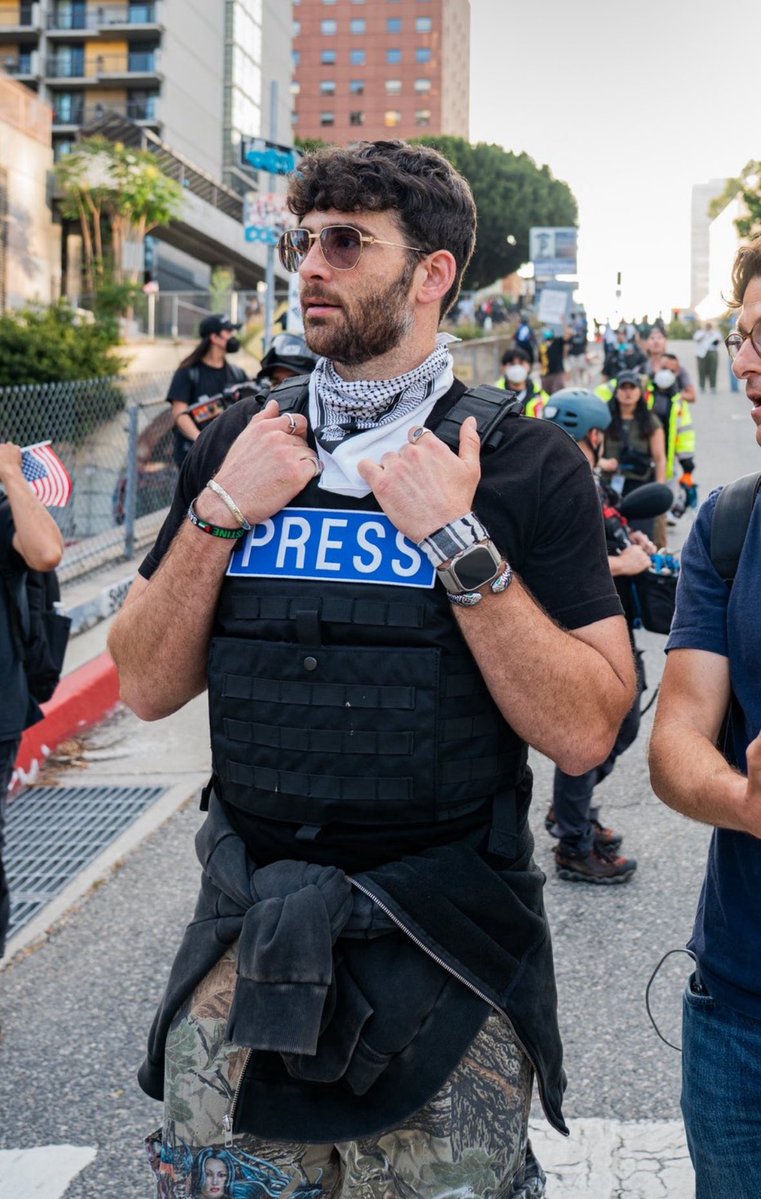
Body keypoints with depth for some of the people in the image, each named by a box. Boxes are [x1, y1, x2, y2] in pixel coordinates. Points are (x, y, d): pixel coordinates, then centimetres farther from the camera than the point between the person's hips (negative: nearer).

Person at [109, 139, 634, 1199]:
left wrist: (457, 540, -20)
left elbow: (584, 734, -14)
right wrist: (219, 513, -11)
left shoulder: (527, 464, -7)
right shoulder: (237, 445, 4)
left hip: (447, 954, -2)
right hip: (245, 937, 3)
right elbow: (149, 690, 1)